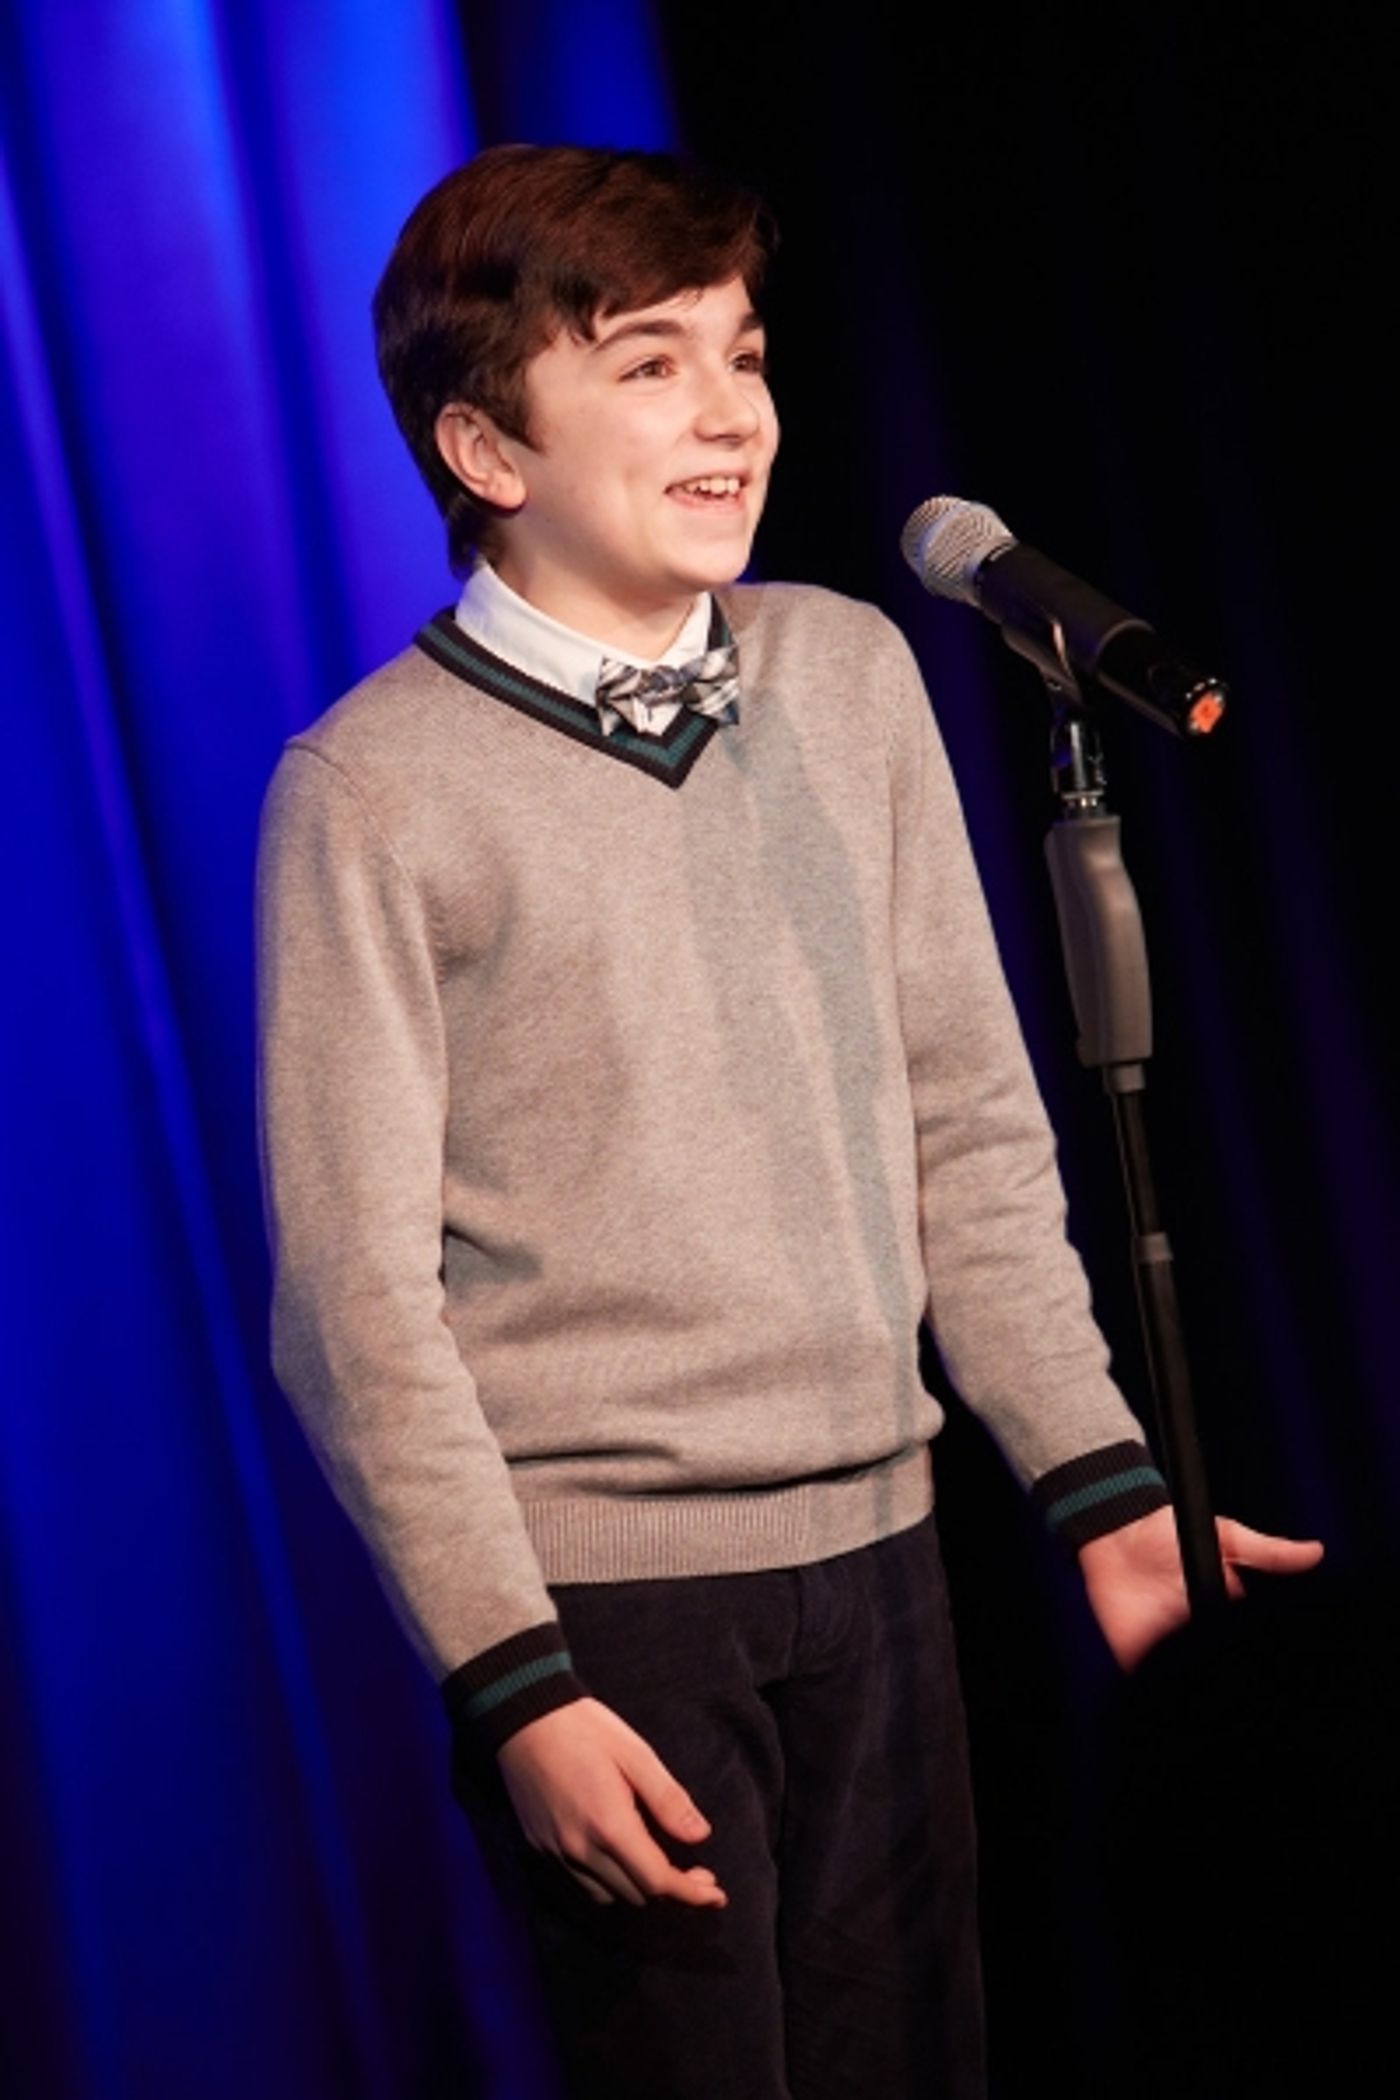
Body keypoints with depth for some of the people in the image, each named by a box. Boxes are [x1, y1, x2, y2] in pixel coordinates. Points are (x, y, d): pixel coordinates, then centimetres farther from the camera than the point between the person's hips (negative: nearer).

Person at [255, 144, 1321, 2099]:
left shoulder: (851, 673, 5)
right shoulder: (373, 788, -9)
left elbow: (970, 1126, 10)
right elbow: (358, 1293, -9)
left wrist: (1099, 1478, 4)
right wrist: (514, 1683, -14)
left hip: (875, 1551, 5)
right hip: (600, 1582, -4)